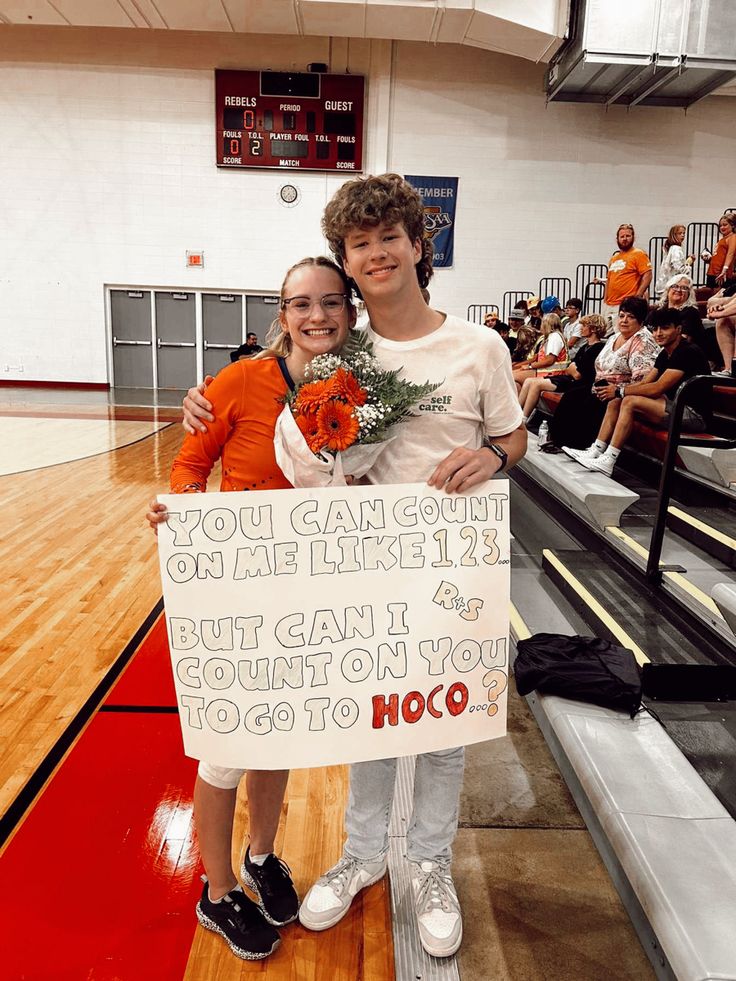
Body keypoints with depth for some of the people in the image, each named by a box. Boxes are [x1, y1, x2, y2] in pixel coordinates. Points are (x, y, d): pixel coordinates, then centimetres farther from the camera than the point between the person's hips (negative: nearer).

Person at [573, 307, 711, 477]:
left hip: (694, 414, -10)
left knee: (630, 402, -24)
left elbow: (657, 388, -21)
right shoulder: (665, 354, 14)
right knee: (615, 403, 0)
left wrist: (620, 391, -17)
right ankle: (596, 451, -6)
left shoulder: (687, 352, -15)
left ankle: (608, 461, -25)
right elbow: (644, 382, 9)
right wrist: (617, 387, -9)